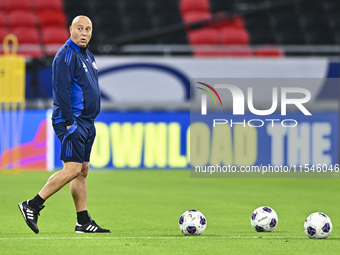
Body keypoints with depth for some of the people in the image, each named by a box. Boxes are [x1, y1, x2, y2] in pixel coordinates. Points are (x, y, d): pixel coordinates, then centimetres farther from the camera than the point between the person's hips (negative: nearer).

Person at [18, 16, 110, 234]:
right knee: (73, 169, -16)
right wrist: (69, 122, -22)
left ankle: (84, 222, 9)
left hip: (86, 122, 10)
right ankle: (32, 206, -13)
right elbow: (61, 90, -19)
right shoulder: (67, 55, -13)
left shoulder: (87, 55, 18)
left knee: (82, 171, 8)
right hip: (72, 121, -10)